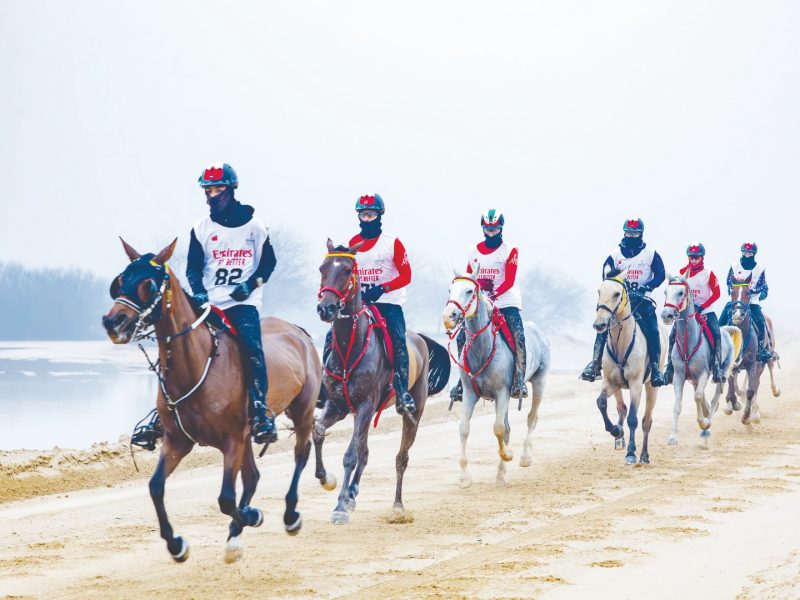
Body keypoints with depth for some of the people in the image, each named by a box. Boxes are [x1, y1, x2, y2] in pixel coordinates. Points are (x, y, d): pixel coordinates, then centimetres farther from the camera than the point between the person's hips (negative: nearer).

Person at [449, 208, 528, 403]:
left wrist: (494, 294, -28)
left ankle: (519, 380, -22)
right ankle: (463, 380, 6)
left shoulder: (510, 250, -3)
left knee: (518, 336, -23)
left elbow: (509, 281, -12)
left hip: (506, 301, -4)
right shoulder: (474, 250, 10)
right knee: (462, 337, -5)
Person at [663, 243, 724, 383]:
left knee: (715, 334, -22)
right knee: (673, 335, -12)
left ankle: (717, 368, -18)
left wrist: (702, 307, -15)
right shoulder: (683, 272, 5)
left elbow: (716, 294, -5)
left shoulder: (709, 274, -2)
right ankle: (670, 367, -2)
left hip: (706, 311, -2)